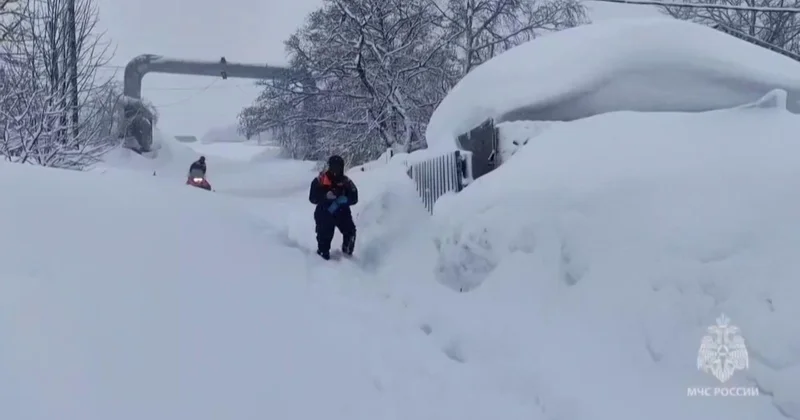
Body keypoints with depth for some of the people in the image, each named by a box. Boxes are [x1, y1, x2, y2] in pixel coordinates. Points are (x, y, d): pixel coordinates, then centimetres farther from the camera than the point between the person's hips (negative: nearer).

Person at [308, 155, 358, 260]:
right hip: (324, 213, -2)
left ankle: (347, 254, 7)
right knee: (324, 236, -7)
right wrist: (326, 196, -28)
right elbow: (313, 198, -10)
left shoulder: (346, 182, 0)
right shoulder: (320, 180, -8)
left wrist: (344, 199, -24)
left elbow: (354, 199, -1)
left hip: (342, 212, 2)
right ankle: (323, 255, 10)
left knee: (350, 231, -13)